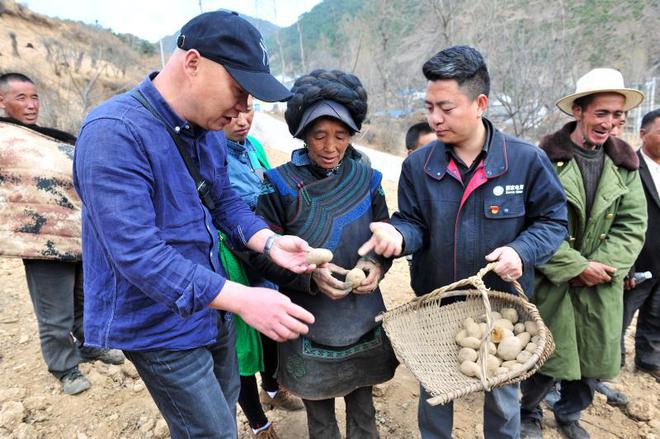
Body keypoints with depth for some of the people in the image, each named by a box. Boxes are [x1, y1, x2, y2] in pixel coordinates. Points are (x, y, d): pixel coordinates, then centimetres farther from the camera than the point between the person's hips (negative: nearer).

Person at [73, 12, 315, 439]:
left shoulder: (209, 130, -1)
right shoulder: (114, 133, -27)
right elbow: (138, 254, -33)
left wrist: (270, 242, -11)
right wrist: (243, 299, -37)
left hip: (211, 308, 8)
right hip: (159, 323, -7)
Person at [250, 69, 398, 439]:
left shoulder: (366, 179, -1)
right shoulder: (281, 185, -10)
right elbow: (264, 257, -8)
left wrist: (376, 264, -14)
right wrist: (310, 275, -24)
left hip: (364, 321, 3)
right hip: (310, 325, -2)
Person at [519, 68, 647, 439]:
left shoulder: (625, 163, 4)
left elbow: (633, 225, 1)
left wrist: (604, 266, -12)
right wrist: (576, 267, -17)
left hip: (601, 284, 5)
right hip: (551, 281, -4)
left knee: (593, 358, 16)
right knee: (549, 358, 6)